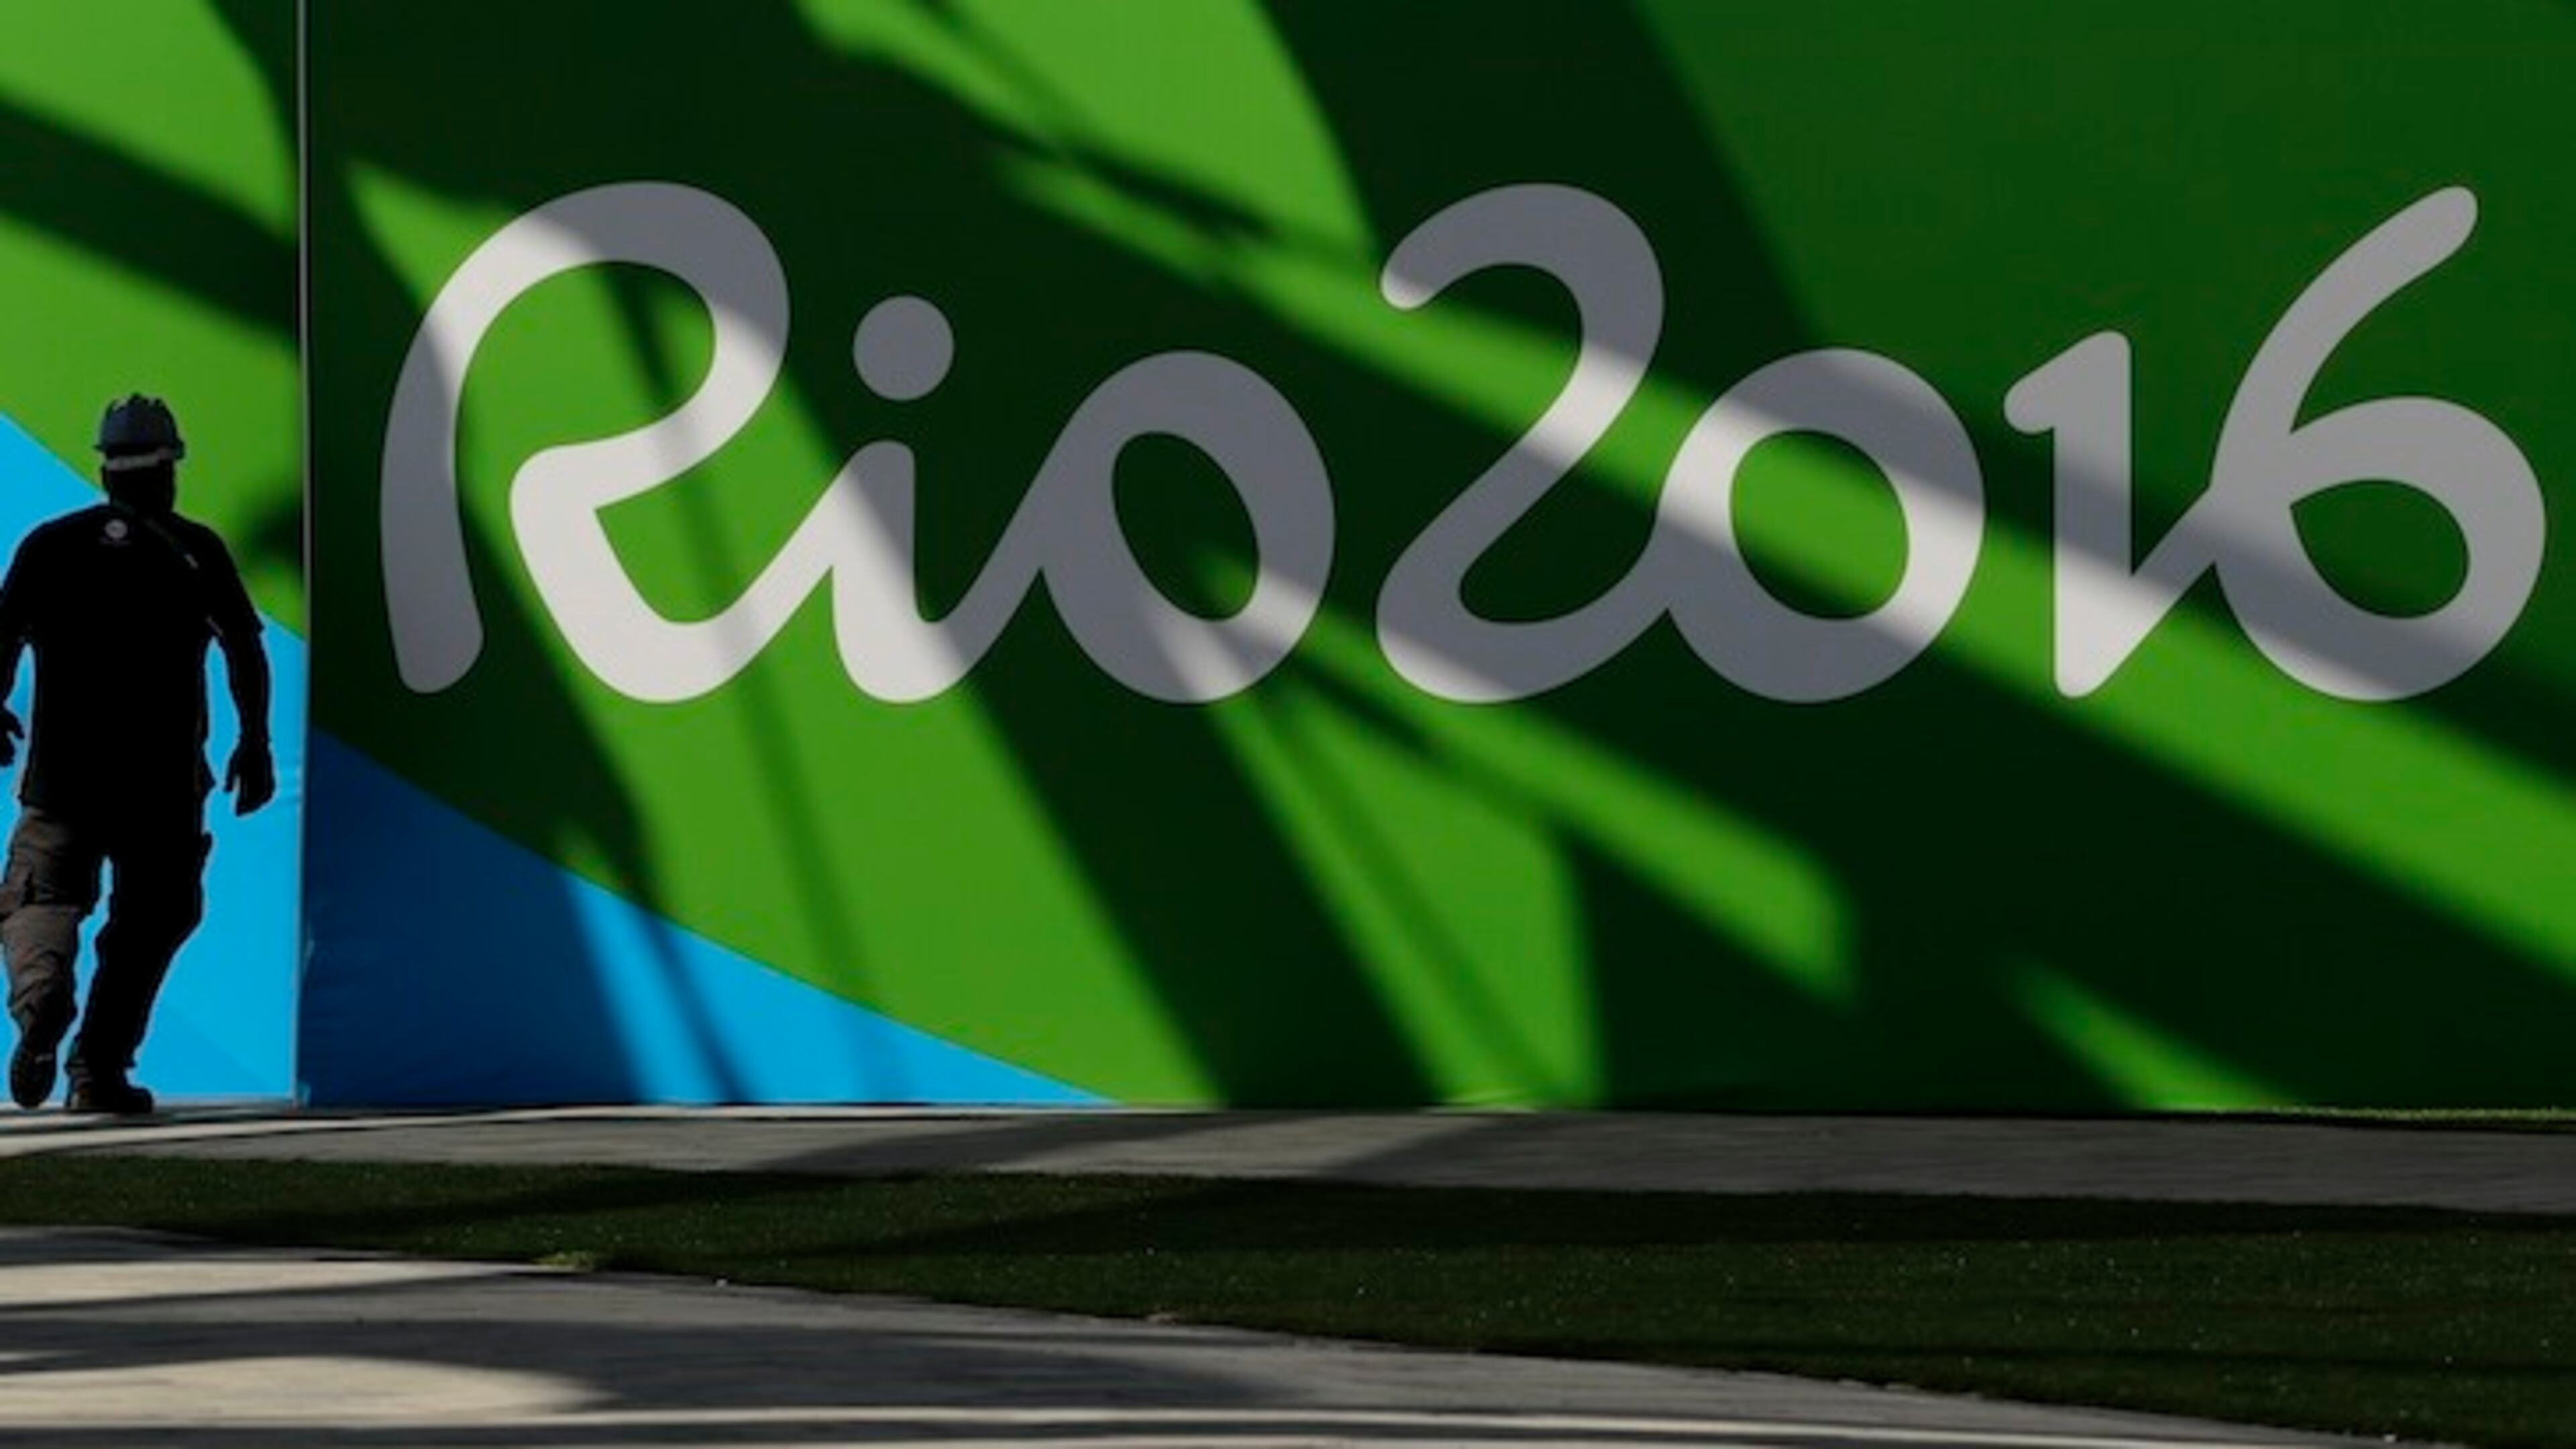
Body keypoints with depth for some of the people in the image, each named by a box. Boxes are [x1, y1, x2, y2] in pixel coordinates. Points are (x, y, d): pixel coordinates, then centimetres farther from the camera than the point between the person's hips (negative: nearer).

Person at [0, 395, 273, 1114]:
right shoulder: (196, 550, 4)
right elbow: (245, 650, -1)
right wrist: (255, 743, 6)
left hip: (62, 769, 0)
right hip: (166, 778, 0)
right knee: (150, 917, 11)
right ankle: (99, 1069, 4)